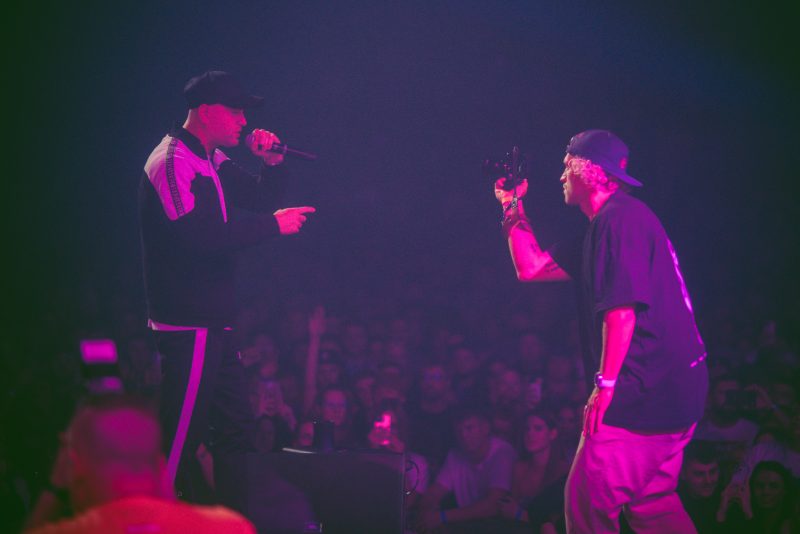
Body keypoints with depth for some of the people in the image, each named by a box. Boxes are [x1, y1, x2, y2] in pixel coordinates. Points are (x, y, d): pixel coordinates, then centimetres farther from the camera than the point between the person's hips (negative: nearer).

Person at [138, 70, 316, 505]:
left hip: (212, 322, 10)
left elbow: (260, 198, 20)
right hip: (188, 325, -10)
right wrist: (273, 225, -19)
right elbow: (200, 237, -26)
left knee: (236, 428, 14)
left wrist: (272, 162, 0)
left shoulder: (212, 160, 15)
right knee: (181, 436, -9)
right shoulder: (173, 162, -15)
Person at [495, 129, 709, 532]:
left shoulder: (620, 217, -13)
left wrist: (606, 383, -22)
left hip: (645, 390, -11)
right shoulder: (606, 224, 20)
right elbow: (532, 268, 26)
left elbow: (623, 306, -21)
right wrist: (513, 207, 24)